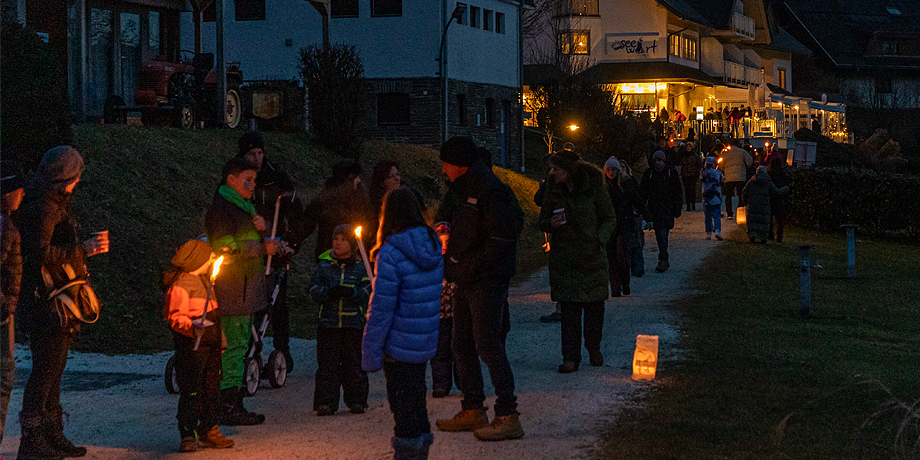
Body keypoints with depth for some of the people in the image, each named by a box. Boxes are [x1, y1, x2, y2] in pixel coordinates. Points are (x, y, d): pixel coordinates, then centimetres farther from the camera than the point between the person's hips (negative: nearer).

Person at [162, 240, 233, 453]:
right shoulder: (180, 285, -16)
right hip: (191, 345, -9)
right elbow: (175, 317, -20)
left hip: (210, 342, 9)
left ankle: (209, 431, 22)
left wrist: (219, 339, 26)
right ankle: (187, 435, -3)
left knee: (212, 387, 12)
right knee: (191, 389, -8)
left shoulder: (203, 278, 15)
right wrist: (192, 328, -36)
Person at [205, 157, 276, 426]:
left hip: (247, 289, 10)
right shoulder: (220, 209, -12)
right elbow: (226, 248, -20)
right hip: (232, 291, -10)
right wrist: (262, 248, -15)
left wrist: (260, 228, 3)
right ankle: (229, 408, -7)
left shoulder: (244, 207, 20)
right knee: (233, 346, -9)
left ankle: (234, 405, 19)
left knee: (239, 345, 13)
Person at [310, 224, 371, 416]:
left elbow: (366, 294, 0)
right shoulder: (324, 266, 10)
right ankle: (325, 402, 3)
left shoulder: (360, 267, 7)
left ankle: (356, 401, 12)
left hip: (353, 323, -1)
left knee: (353, 364, 1)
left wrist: (351, 292, -19)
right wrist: (329, 292, -15)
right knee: (327, 364, -2)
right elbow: (314, 292, 4)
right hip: (328, 322, 1)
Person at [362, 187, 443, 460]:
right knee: (417, 400, 19)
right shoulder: (433, 245, 4)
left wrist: (370, 352, -13)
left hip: (399, 345, -7)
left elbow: (381, 307, -18)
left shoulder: (391, 254, -18)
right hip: (426, 343, 7)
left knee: (403, 408, 2)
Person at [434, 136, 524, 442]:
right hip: (466, 282, 10)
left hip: (487, 282, -10)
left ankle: (508, 417, -11)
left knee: (487, 344, -13)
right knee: (462, 345, 13)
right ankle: (473, 411, 23)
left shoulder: (490, 192, -14)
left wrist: (470, 269, -19)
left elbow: (501, 239, -21)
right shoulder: (465, 192, 17)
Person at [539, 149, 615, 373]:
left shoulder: (593, 187, -6)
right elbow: (543, 221, 11)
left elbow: (609, 219, 1)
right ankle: (571, 357, 0)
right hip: (563, 258, 1)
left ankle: (594, 349, 27)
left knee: (594, 306, 6)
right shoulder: (553, 190, 2)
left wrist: (600, 240, -15)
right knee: (569, 309, -3)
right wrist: (551, 223, -12)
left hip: (592, 256, -1)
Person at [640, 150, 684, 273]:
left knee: (663, 234, -14)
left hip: (667, 209, -3)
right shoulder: (649, 174, 8)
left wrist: (677, 208, 0)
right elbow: (643, 191, 10)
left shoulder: (671, 173, 3)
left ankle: (663, 260, -14)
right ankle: (664, 261, 19)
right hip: (653, 209, 3)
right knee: (659, 235, 7)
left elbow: (678, 191, 6)